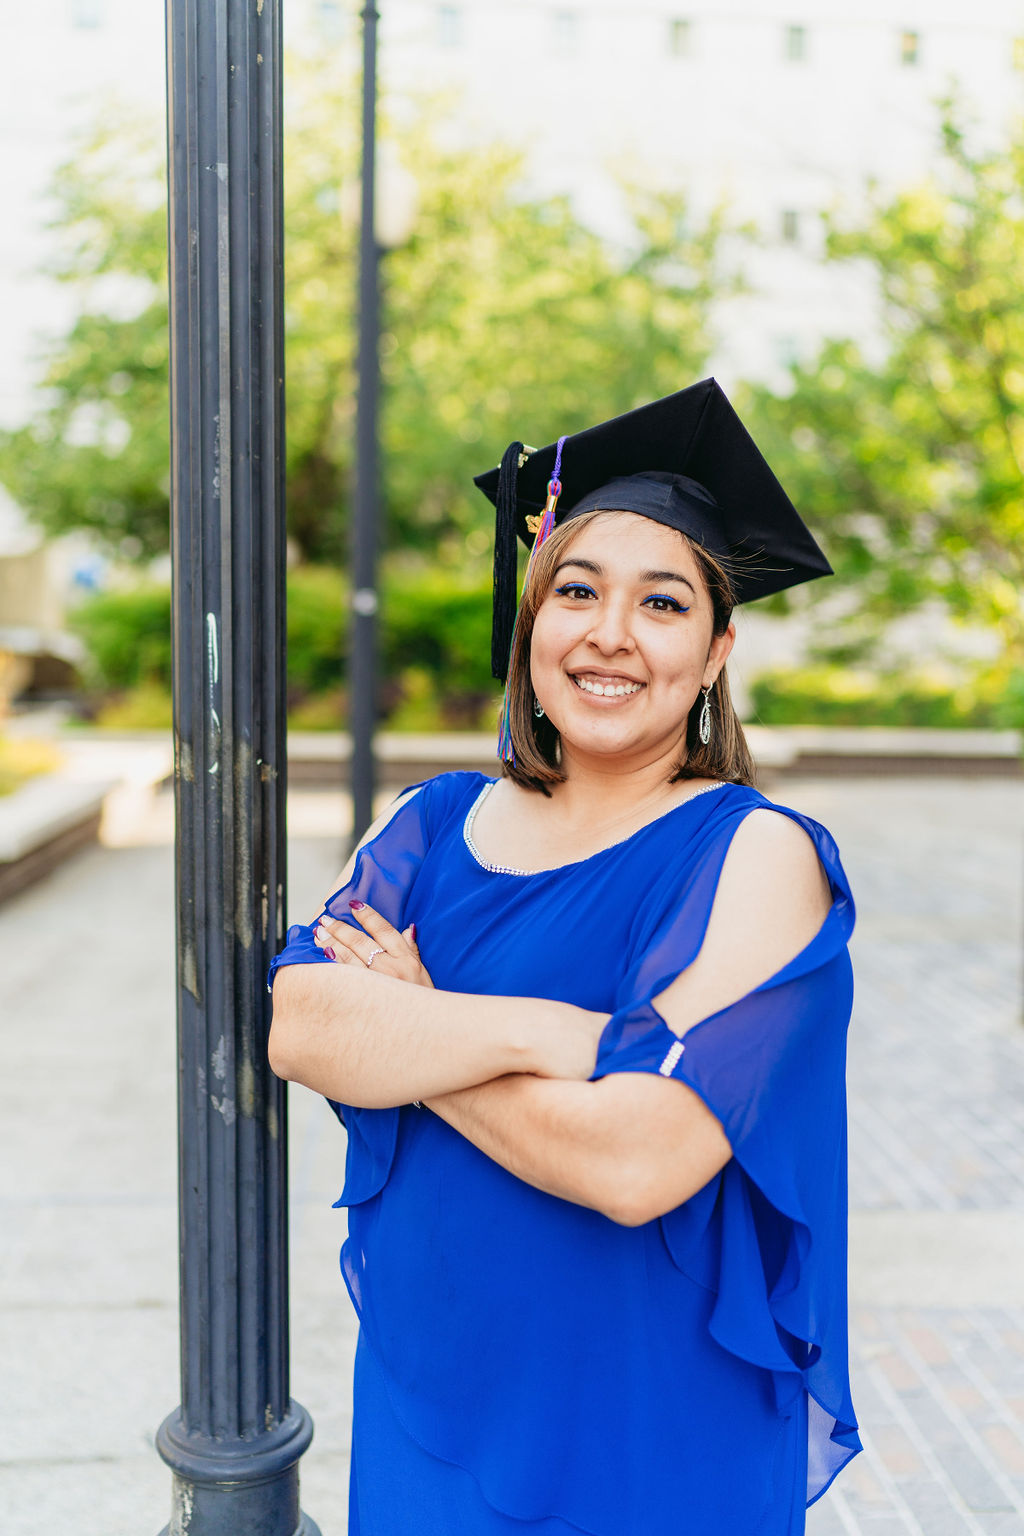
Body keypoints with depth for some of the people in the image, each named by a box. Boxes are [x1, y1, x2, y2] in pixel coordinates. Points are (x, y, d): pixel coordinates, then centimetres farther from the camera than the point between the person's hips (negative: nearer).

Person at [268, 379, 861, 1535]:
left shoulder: (754, 858, -17)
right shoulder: (435, 825, -1)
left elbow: (637, 1159, -28)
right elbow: (293, 1026, -15)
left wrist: (403, 1031, -16)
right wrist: (556, 1031, -26)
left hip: (651, 1438, -4)